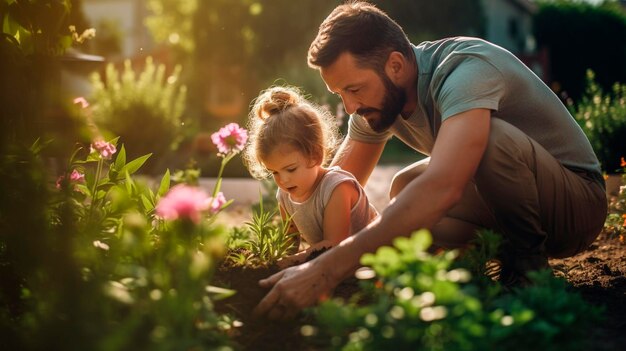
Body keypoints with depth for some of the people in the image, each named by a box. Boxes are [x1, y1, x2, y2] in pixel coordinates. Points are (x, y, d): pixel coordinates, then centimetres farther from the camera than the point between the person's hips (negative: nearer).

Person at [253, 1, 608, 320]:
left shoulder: (467, 69, -31)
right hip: (504, 204, 7)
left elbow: (442, 188, -46)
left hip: (577, 202, -7)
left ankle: (528, 261, -13)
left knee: (490, 137, -34)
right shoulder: (380, 95, -5)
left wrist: (326, 269, -50)